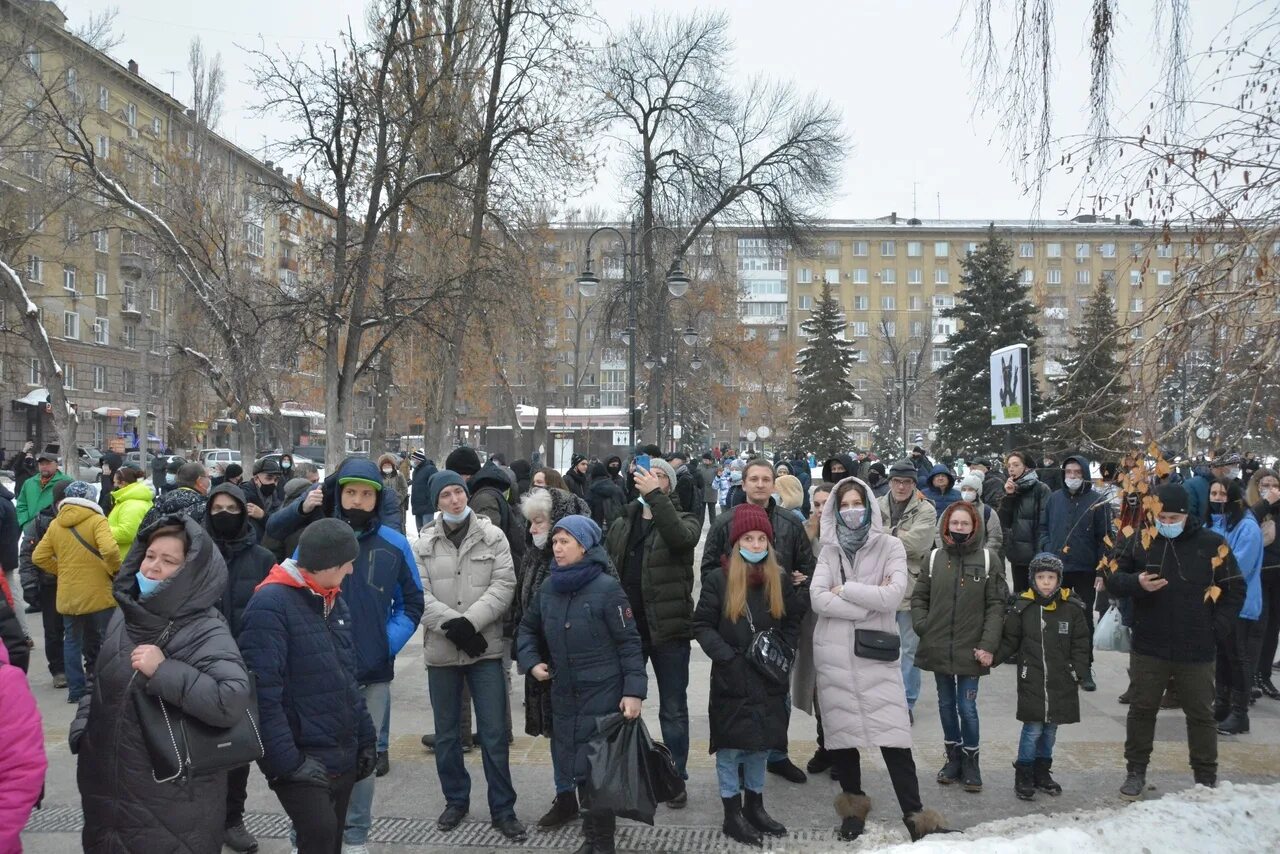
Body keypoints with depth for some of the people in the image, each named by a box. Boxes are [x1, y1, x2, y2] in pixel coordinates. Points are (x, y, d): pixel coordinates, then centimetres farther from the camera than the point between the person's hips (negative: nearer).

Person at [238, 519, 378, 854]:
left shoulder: (334, 599, 11)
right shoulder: (270, 605, -15)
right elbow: (262, 693, -20)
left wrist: (366, 738, 14)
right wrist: (288, 762, -22)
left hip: (343, 756, 8)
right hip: (303, 759, -8)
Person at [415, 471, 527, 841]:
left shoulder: (493, 536, 0)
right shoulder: (423, 544, 4)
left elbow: (503, 586, -8)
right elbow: (420, 595, -5)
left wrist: (469, 621, -19)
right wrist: (452, 624, -19)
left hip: (485, 648, -2)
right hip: (441, 650, 2)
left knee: (494, 733, 2)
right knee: (446, 732, 14)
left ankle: (503, 808, 14)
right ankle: (456, 799, 31)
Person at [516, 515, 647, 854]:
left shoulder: (607, 588, -12)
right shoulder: (548, 588, 5)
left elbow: (630, 643, -10)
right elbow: (527, 628, 20)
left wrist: (634, 690, -16)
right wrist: (531, 661, 4)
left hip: (603, 695, -5)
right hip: (564, 695, 6)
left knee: (598, 767, -2)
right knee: (578, 765, 12)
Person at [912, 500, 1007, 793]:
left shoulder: (988, 560, -3)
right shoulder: (935, 558, 4)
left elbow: (996, 605, -5)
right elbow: (919, 596, 10)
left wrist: (988, 645, -12)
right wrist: (922, 627, -3)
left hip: (971, 650, -3)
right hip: (938, 648, 3)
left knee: (967, 707, -2)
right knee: (946, 705, 14)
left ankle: (970, 762, 17)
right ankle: (953, 759, 29)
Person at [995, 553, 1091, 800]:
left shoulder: (1072, 608, 0)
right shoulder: (1021, 608, -4)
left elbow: (1082, 644, 6)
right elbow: (1009, 641, 2)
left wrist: (1078, 672, -2)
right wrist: (991, 657, -12)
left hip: (1061, 683, 3)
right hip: (1031, 681, -2)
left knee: (1050, 729, 13)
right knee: (1033, 728, -3)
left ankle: (1042, 772, 28)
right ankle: (1023, 775, 10)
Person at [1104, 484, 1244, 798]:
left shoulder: (1212, 544, -4)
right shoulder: (1138, 540, -2)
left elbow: (1235, 591, 3)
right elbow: (1113, 580, 2)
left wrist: (1217, 627, -6)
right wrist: (1136, 583, -18)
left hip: (1196, 652, -1)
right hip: (1148, 648, 1)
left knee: (1201, 715, 11)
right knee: (1141, 710, 10)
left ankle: (1206, 778, 27)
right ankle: (1136, 772, 24)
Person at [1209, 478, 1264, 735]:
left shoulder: (1247, 526, -15)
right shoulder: (1212, 525, 8)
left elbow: (1239, 567, -21)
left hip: (1241, 606, -7)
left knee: (1239, 659, 2)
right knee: (1221, 656, 16)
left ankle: (1239, 713, 10)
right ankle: (1221, 705, 28)